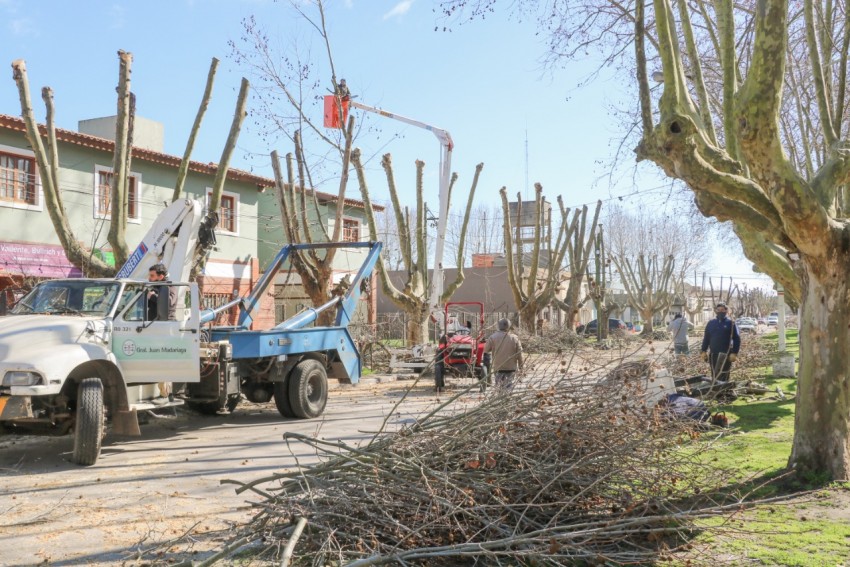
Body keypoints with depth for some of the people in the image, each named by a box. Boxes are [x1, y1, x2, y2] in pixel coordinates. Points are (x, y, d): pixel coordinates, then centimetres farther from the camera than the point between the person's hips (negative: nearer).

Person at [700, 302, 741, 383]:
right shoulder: (711, 323, 12)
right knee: (714, 375, 8)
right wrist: (704, 351, 10)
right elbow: (706, 338, 16)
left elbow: (737, 339, -1)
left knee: (722, 376, -11)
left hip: (725, 354, -5)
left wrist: (734, 353, -9)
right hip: (712, 354, 5)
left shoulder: (730, 323, 0)